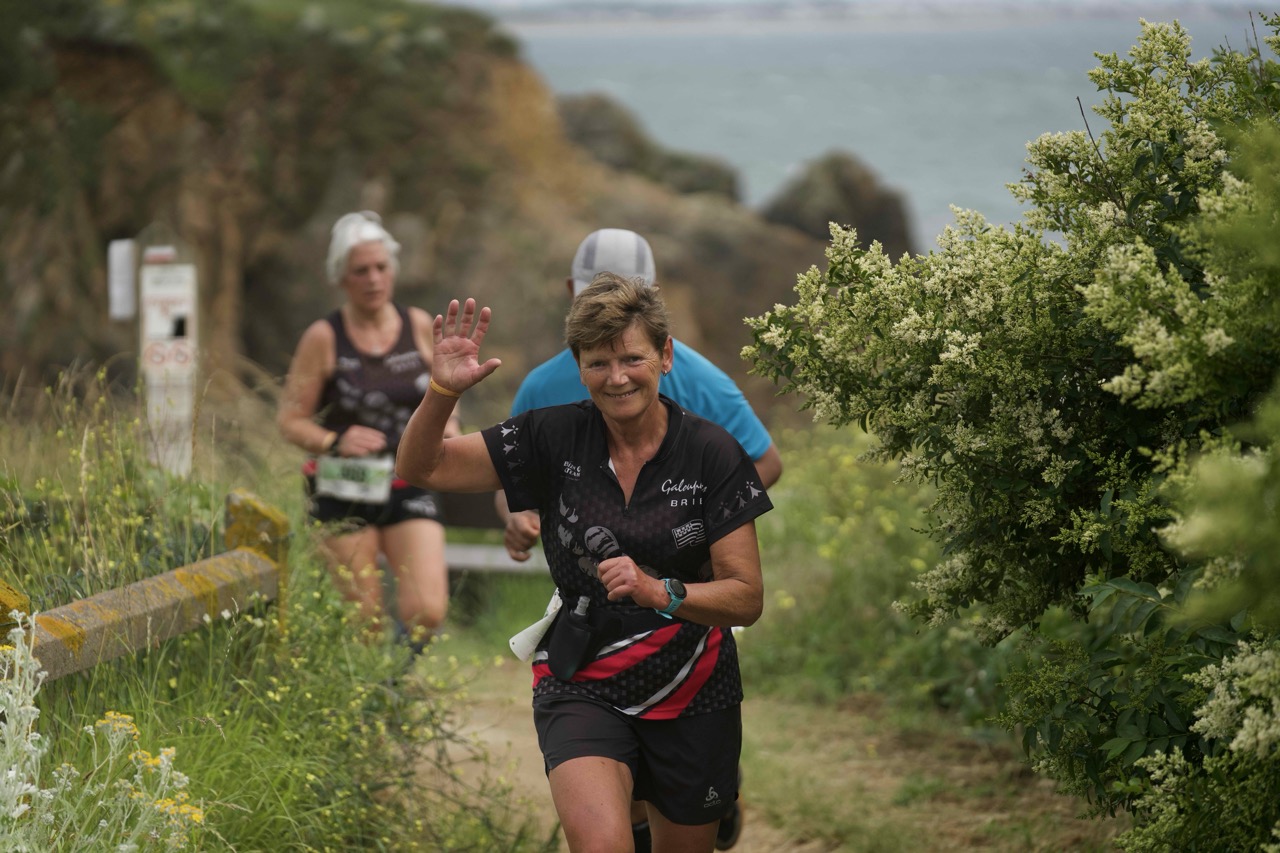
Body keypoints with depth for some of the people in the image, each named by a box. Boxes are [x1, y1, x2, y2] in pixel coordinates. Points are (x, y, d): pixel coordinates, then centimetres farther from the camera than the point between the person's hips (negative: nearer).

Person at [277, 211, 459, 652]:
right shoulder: (323, 338, -7)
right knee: (365, 626, -4)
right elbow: (290, 420, -5)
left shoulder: (419, 326, 3)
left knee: (427, 613, -11)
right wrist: (335, 441, -23)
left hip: (410, 486, 2)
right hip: (345, 493, -2)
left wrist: (446, 426, -3)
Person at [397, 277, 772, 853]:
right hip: (581, 686, -1)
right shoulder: (556, 437, -4)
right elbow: (420, 469, -4)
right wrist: (443, 391, -22)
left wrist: (660, 592, -28)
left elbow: (747, 598, -11)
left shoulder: (712, 453, -8)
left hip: (692, 694, 1)